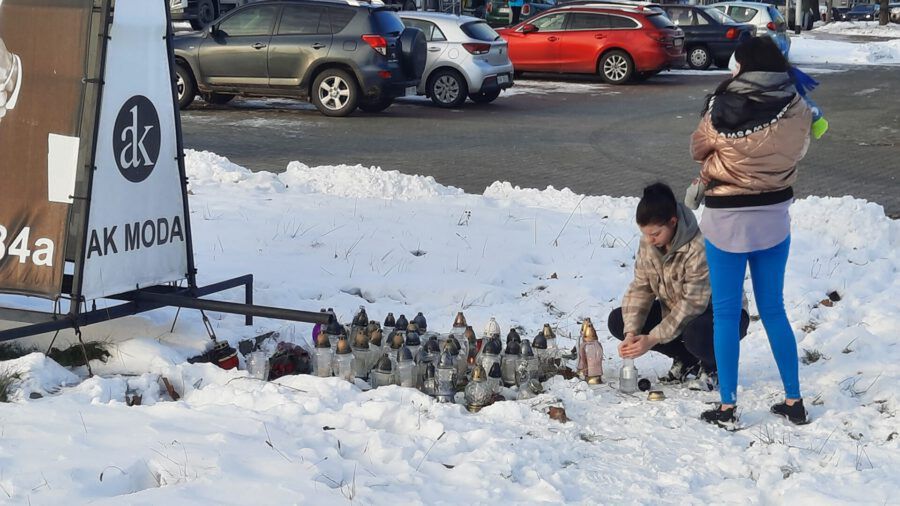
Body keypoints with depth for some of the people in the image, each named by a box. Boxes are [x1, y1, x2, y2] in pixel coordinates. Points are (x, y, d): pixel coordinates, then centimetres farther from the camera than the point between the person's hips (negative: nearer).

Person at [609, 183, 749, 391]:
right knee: (617, 321, -8)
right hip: (674, 310, 8)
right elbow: (640, 288, -6)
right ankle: (686, 360, 5)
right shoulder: (648, 242, -9)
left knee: (696, 334, -42)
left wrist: (652, 339, -30)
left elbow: (693, 304, -31)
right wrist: (631, 333, -21)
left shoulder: (700, 248, -32)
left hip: (719, 313, -8)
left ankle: (710, 367, -4)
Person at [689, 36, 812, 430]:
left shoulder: (722, 109, -16)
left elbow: (698, 150, 2)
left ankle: (727, 408, 10)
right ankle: (794, 401, 20)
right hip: (774, 218, 3)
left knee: (726, 313, 7)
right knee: (773, 309, 16)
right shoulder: (798, 111, -8)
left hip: (727, 220, -3)